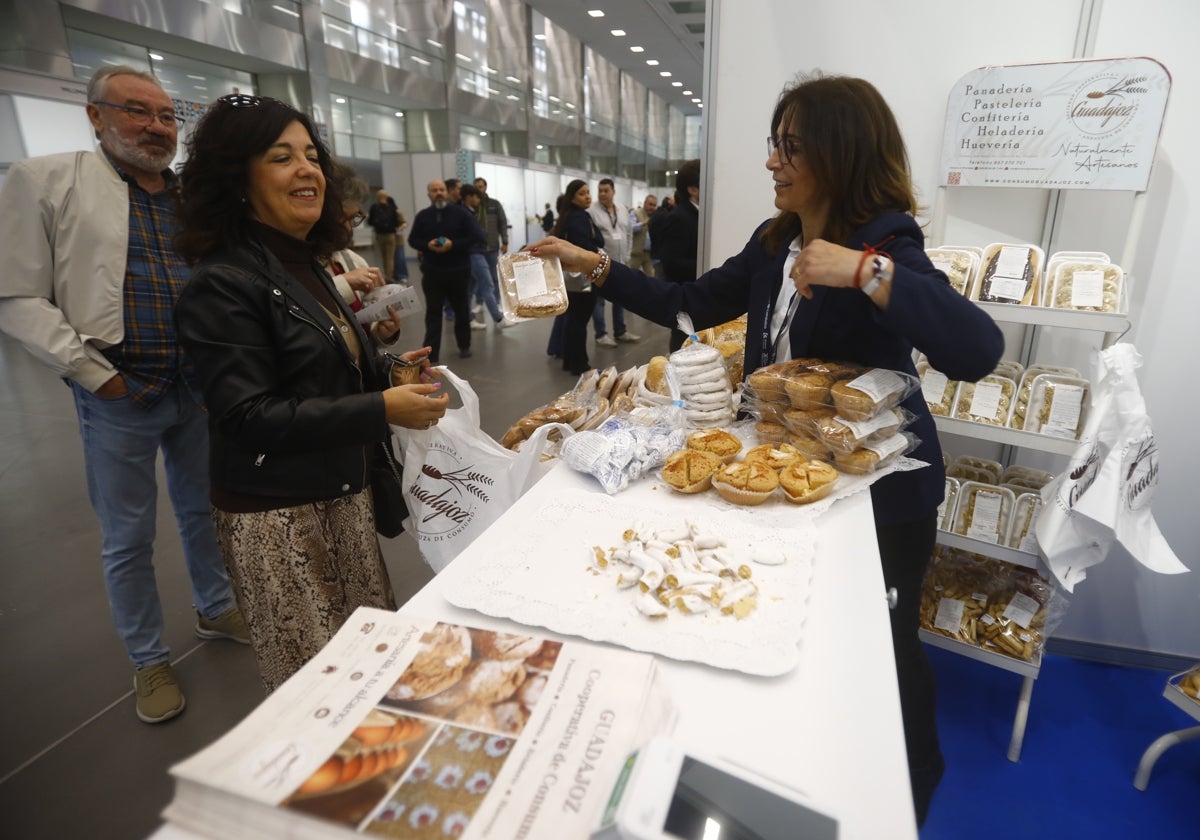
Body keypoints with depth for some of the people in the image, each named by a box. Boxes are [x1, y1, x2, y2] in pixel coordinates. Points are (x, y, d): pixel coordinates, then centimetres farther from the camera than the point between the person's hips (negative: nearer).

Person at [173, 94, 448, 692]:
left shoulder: (306, 266, 12)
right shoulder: (224, 282, -14)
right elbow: (248, 417, -21)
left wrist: (386, 371, 4)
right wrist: (380, 410, -24)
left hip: (341, 495, 8)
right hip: (276, 516, -7)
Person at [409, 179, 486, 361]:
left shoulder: (460, 212, -4)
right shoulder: (422, 216, 4)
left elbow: (477, 235, -10)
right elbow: (412, 239, 10)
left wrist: (453, 244, -19)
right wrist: (427, 245, -12)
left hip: (458, 271, -1)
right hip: (432, 272, 1)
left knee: (461, 310, 13)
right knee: (433, 312, -1)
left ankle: (464, 346, 32)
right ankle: (431, 354, 0)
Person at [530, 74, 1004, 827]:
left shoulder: (886, 245, -20)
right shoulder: (773, 242, 2)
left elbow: (978, 352, -33)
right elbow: (688, 306, 6)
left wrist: (866, 272, -39)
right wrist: (596, 266, 1)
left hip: (878, 485, -6)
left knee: (881, 644, 14)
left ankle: (913, 789, 46)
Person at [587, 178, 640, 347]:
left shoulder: (623, 210, 9)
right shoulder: (591, 211, -9)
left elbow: (628, 234, 14)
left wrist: (627, 256, 10)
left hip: (619, 262, 6)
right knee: (599, 299, 2)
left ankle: (620, 331, 25)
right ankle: (601, 334, 10)